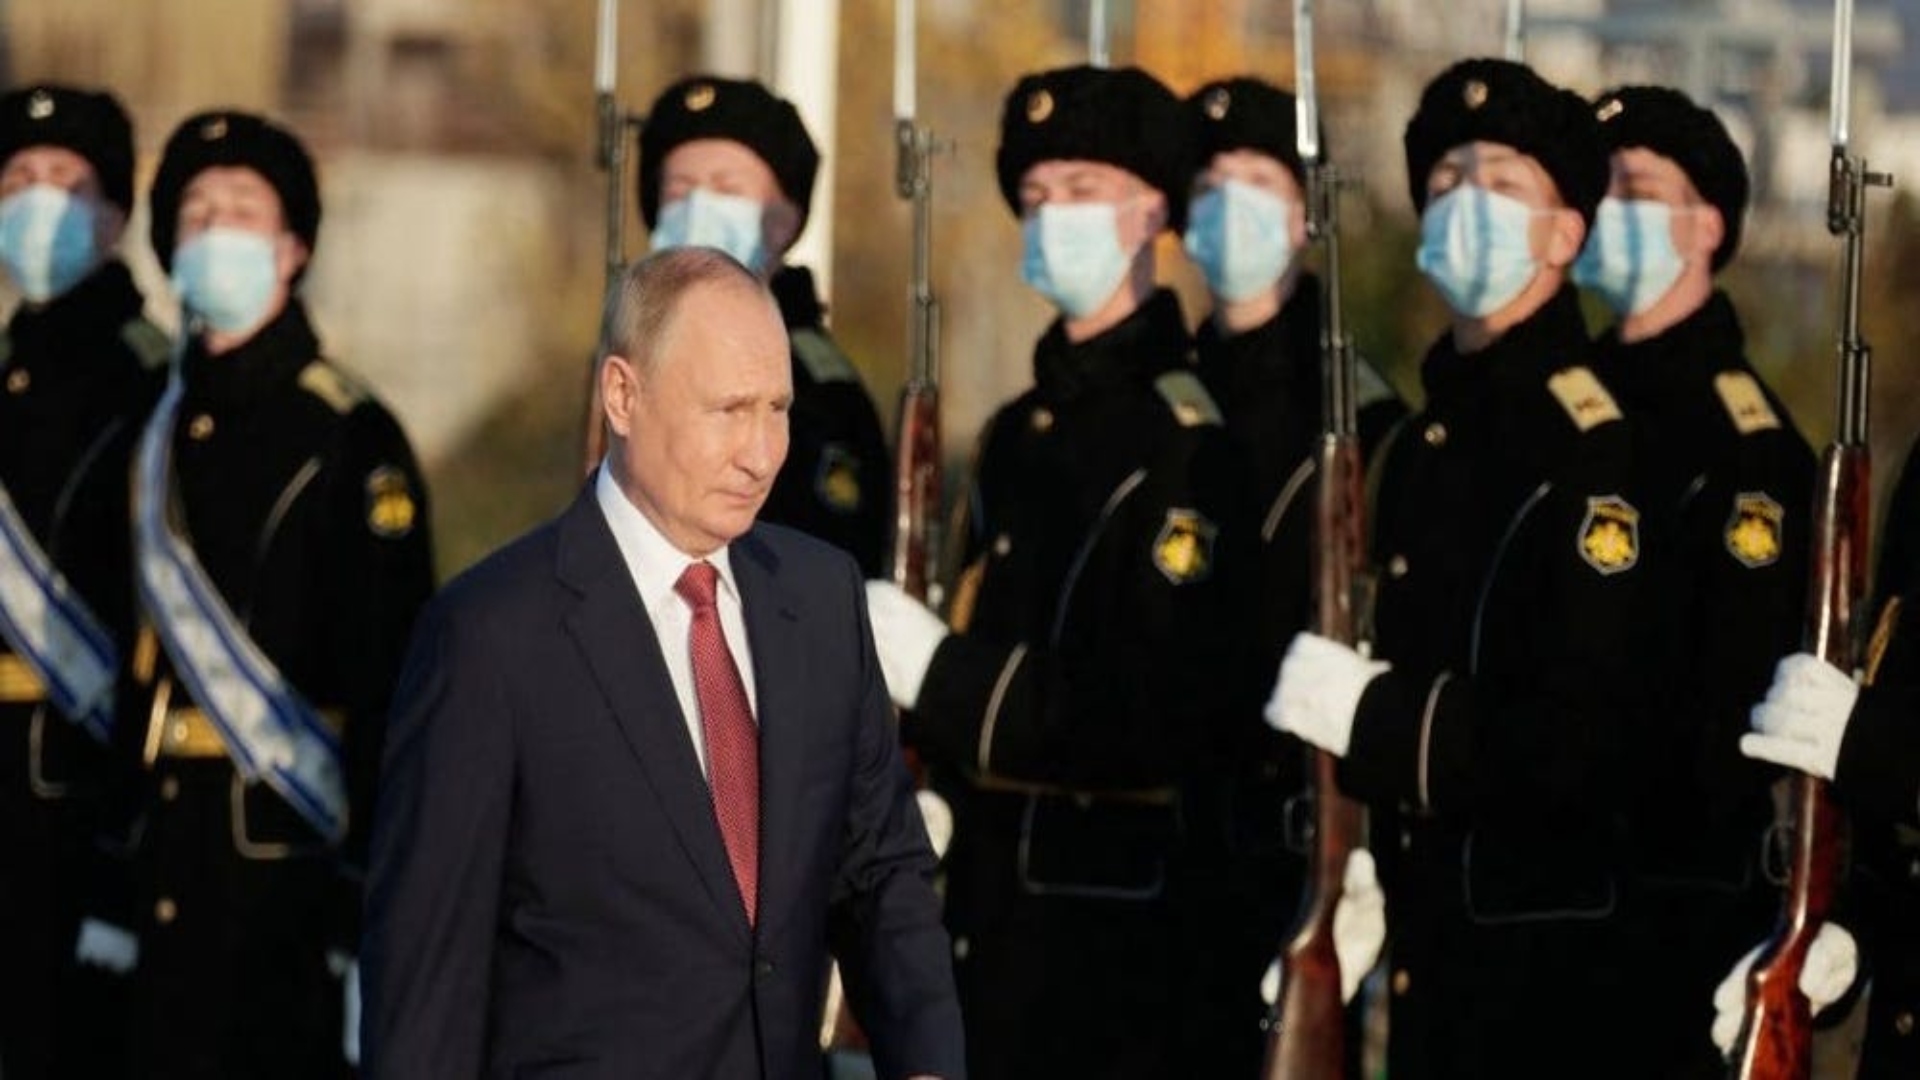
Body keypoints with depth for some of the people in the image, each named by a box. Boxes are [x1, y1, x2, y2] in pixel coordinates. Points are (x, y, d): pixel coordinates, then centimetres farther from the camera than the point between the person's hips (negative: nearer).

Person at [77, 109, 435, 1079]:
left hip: (288, 855, -6)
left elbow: (391, 678, -11)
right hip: (171, 871, 6)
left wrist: (374, 916, -16)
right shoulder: (163, 434, 13)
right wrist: (113, 889, 16)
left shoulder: (350, 438, -7)